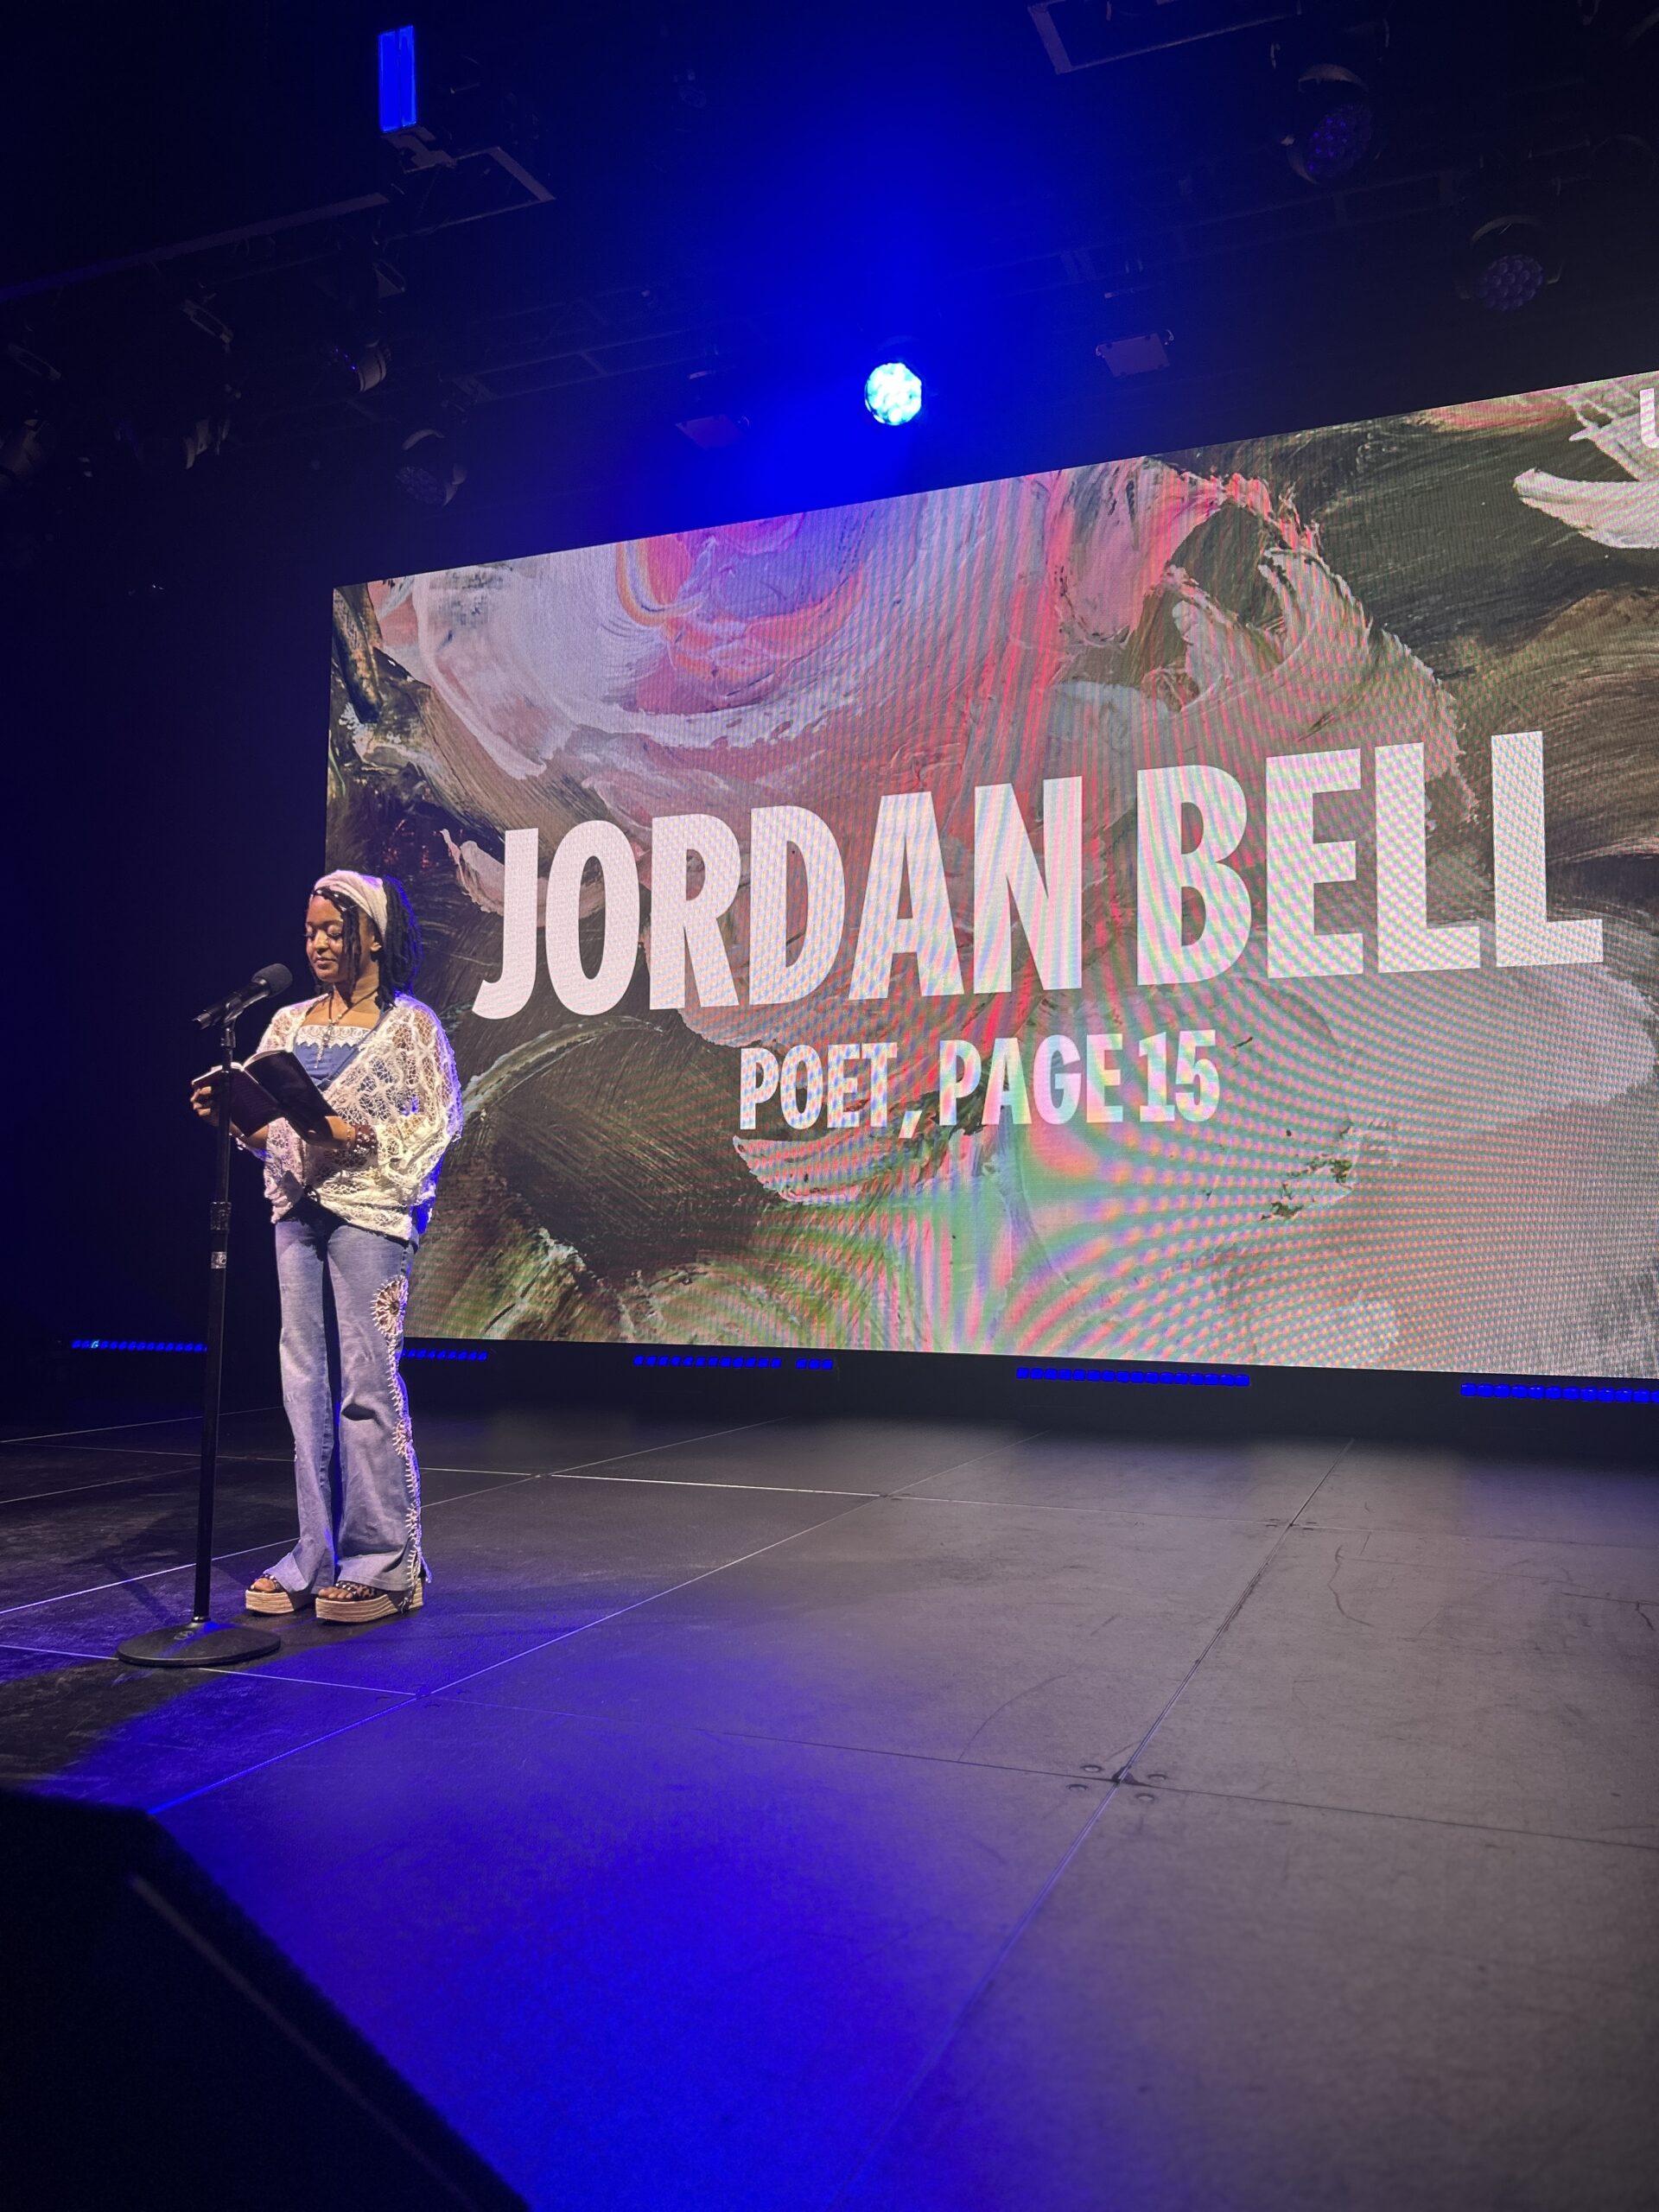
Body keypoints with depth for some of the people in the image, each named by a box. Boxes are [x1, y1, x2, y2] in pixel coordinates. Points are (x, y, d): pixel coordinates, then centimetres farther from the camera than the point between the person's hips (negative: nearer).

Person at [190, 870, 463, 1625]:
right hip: (297, 1209, 6)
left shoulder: (409, 1024, 0)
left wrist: (359, 1135, -18)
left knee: (368, 1383, -6)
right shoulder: (288, 1023, 16)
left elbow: (436, 1125, -6)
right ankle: (317, 1557, 14)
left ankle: (385, 1562, 2)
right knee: (303, 1381, 6)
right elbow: (265, 1126, 16)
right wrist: (230, 1112, -4)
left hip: (369, 1210, -6)